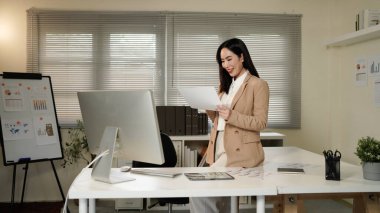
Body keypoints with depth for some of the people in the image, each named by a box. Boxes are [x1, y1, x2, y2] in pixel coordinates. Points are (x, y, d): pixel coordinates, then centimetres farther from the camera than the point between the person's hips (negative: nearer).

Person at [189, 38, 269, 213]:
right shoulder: (226, 85, 18)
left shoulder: (258, 84, -5)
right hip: (219, 150, 7)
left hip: (240, 152, -7)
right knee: (218, 191, 8)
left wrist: (232, 116, -24)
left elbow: (261, 123, -11)